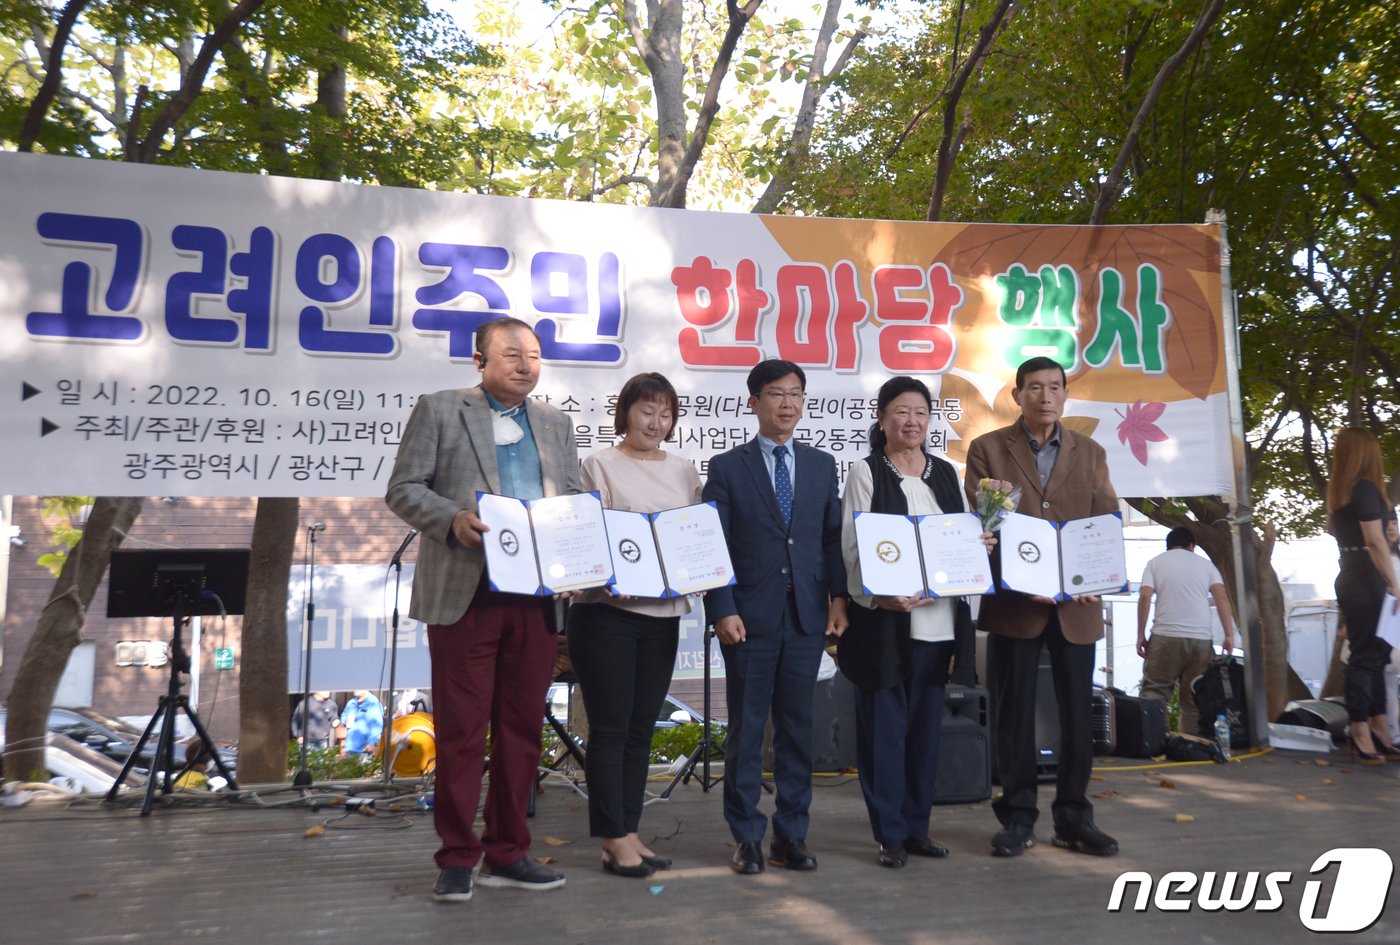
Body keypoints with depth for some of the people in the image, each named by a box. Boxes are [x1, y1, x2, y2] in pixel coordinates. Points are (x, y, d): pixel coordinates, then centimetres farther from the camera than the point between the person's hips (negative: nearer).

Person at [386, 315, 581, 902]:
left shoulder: (556, 425, 18)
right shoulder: (438, 411, 6)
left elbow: (574, 499, 19)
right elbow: (403, 489, 1)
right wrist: (453, 518, -17)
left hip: (537, 596, 4)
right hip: (465, 594, -4)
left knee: (521, 728, 9)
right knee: (461, 729, 1)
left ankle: (507, 853, 20)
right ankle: (457, 859, 13)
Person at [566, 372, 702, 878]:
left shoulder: (683, 470, 13)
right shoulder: (600, 465, 0)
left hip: (662, 613, 5)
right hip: (607, 611, -4)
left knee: (640, 729, 11)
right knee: (610, 728, 1)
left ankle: (628, 832, 21)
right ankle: (616, 839, 10)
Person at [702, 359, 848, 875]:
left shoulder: (822, 466, 11)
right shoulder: (727, 468, 2)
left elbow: (833, 538, 10)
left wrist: (838, 597, 0)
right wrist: (722, 610, -10)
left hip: (807, 617, 3)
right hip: (749, 618, -3)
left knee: (798, 729, 9)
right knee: (746, 730, 5)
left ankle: (792, 835, 20)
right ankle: (747, 837, 17)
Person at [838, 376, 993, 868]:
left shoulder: (945, 472, 13)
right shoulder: (867, 473, -1)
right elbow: (854, 547, -8)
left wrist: (979, 543, -7)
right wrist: (880, 595, -23)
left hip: (937, 619, 5)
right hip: (884, 620, -5)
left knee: (927, 725, 11)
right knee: (885, 725, 0)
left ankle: (917, 825, 23)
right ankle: (890, 833, 12)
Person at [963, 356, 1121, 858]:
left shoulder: (1091, 454, 11)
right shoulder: (987, 449, 2)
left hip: (1076, 604, 3)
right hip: (1013, 602, -2)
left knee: (1078, 711, 7)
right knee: (1014, 711, 4)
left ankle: (1073, 816, 20)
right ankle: (1017, 816, 15)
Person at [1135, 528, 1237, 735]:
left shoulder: (1156, 562, 11)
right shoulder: (1205, 564, 16)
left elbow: (1145, 597, -2)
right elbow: (1222, 597, 2)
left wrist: (1141, 635, 1)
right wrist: (1229, 635, -1)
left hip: (1166, 636, -2)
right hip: (1201, 638, 2)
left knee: (1154, 691, 2)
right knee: (1194, 697, 8)